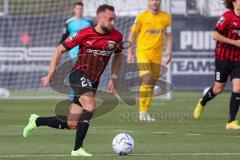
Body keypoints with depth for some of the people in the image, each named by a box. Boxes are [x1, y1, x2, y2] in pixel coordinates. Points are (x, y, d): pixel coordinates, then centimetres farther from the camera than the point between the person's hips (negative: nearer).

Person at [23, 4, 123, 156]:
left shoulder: (116, 36, 1)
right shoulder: (84, 34, -11)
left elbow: (118, 55, 22)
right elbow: (60, 49, -1)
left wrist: (113, 78, 13)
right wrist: (51, 73, -6)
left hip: (93, 81, 6)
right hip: (80, 74, -6)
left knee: (72, 124, 4)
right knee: (90, 104, -33)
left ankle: (37, 121, 28)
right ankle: (77, 148, -29)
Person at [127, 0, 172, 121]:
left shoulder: (166, 17, 5)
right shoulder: (141, 17, -4)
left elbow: (168, 36, 11)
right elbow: (132, 35, 1)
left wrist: (169, 53, 3)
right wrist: (130, 53, -3)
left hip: (157, 56, 4)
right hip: (143, 54, -4)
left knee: (152, 84, 7)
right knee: (146, 81, -16)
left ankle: (145, 111, 17)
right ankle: (142, 111, -12)